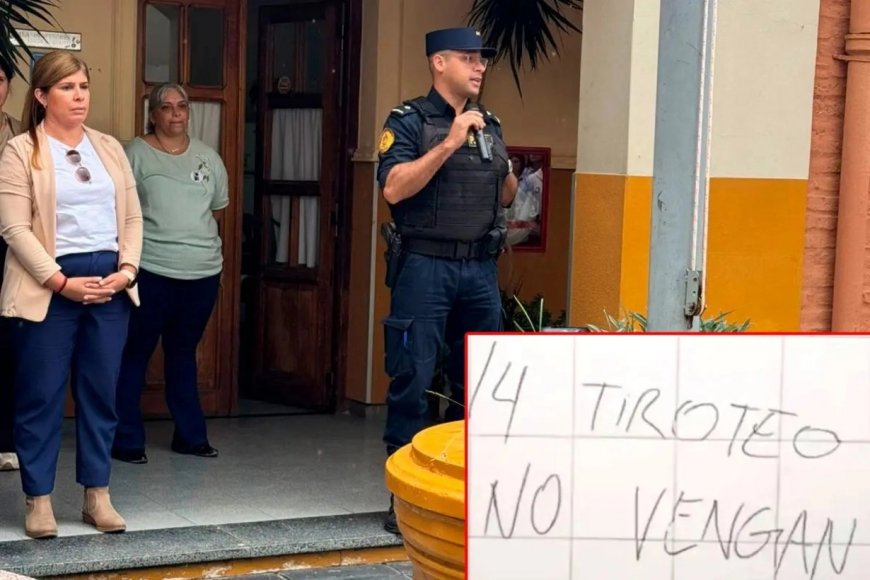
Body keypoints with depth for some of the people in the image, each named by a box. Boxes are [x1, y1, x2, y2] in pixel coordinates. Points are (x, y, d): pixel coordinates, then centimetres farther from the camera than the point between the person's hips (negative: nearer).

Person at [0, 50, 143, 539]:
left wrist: (127, 269, -5)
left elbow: (133, 216, 11)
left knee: (101, 392, 8)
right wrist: (61, 280, -17)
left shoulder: (110, 148, 13)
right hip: (51, 287, -4)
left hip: (111, 283, 4)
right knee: (41, 395, 1)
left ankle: (98, 495, 17)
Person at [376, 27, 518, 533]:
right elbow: (394, 189, -17)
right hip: (426, 266, -6)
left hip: (481, 268, 6)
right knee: (413, 383, -4)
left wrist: (511, 177, 0)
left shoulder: (490, 125, 15)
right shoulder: (409, 121, -3)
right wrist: (450, 142, -20)